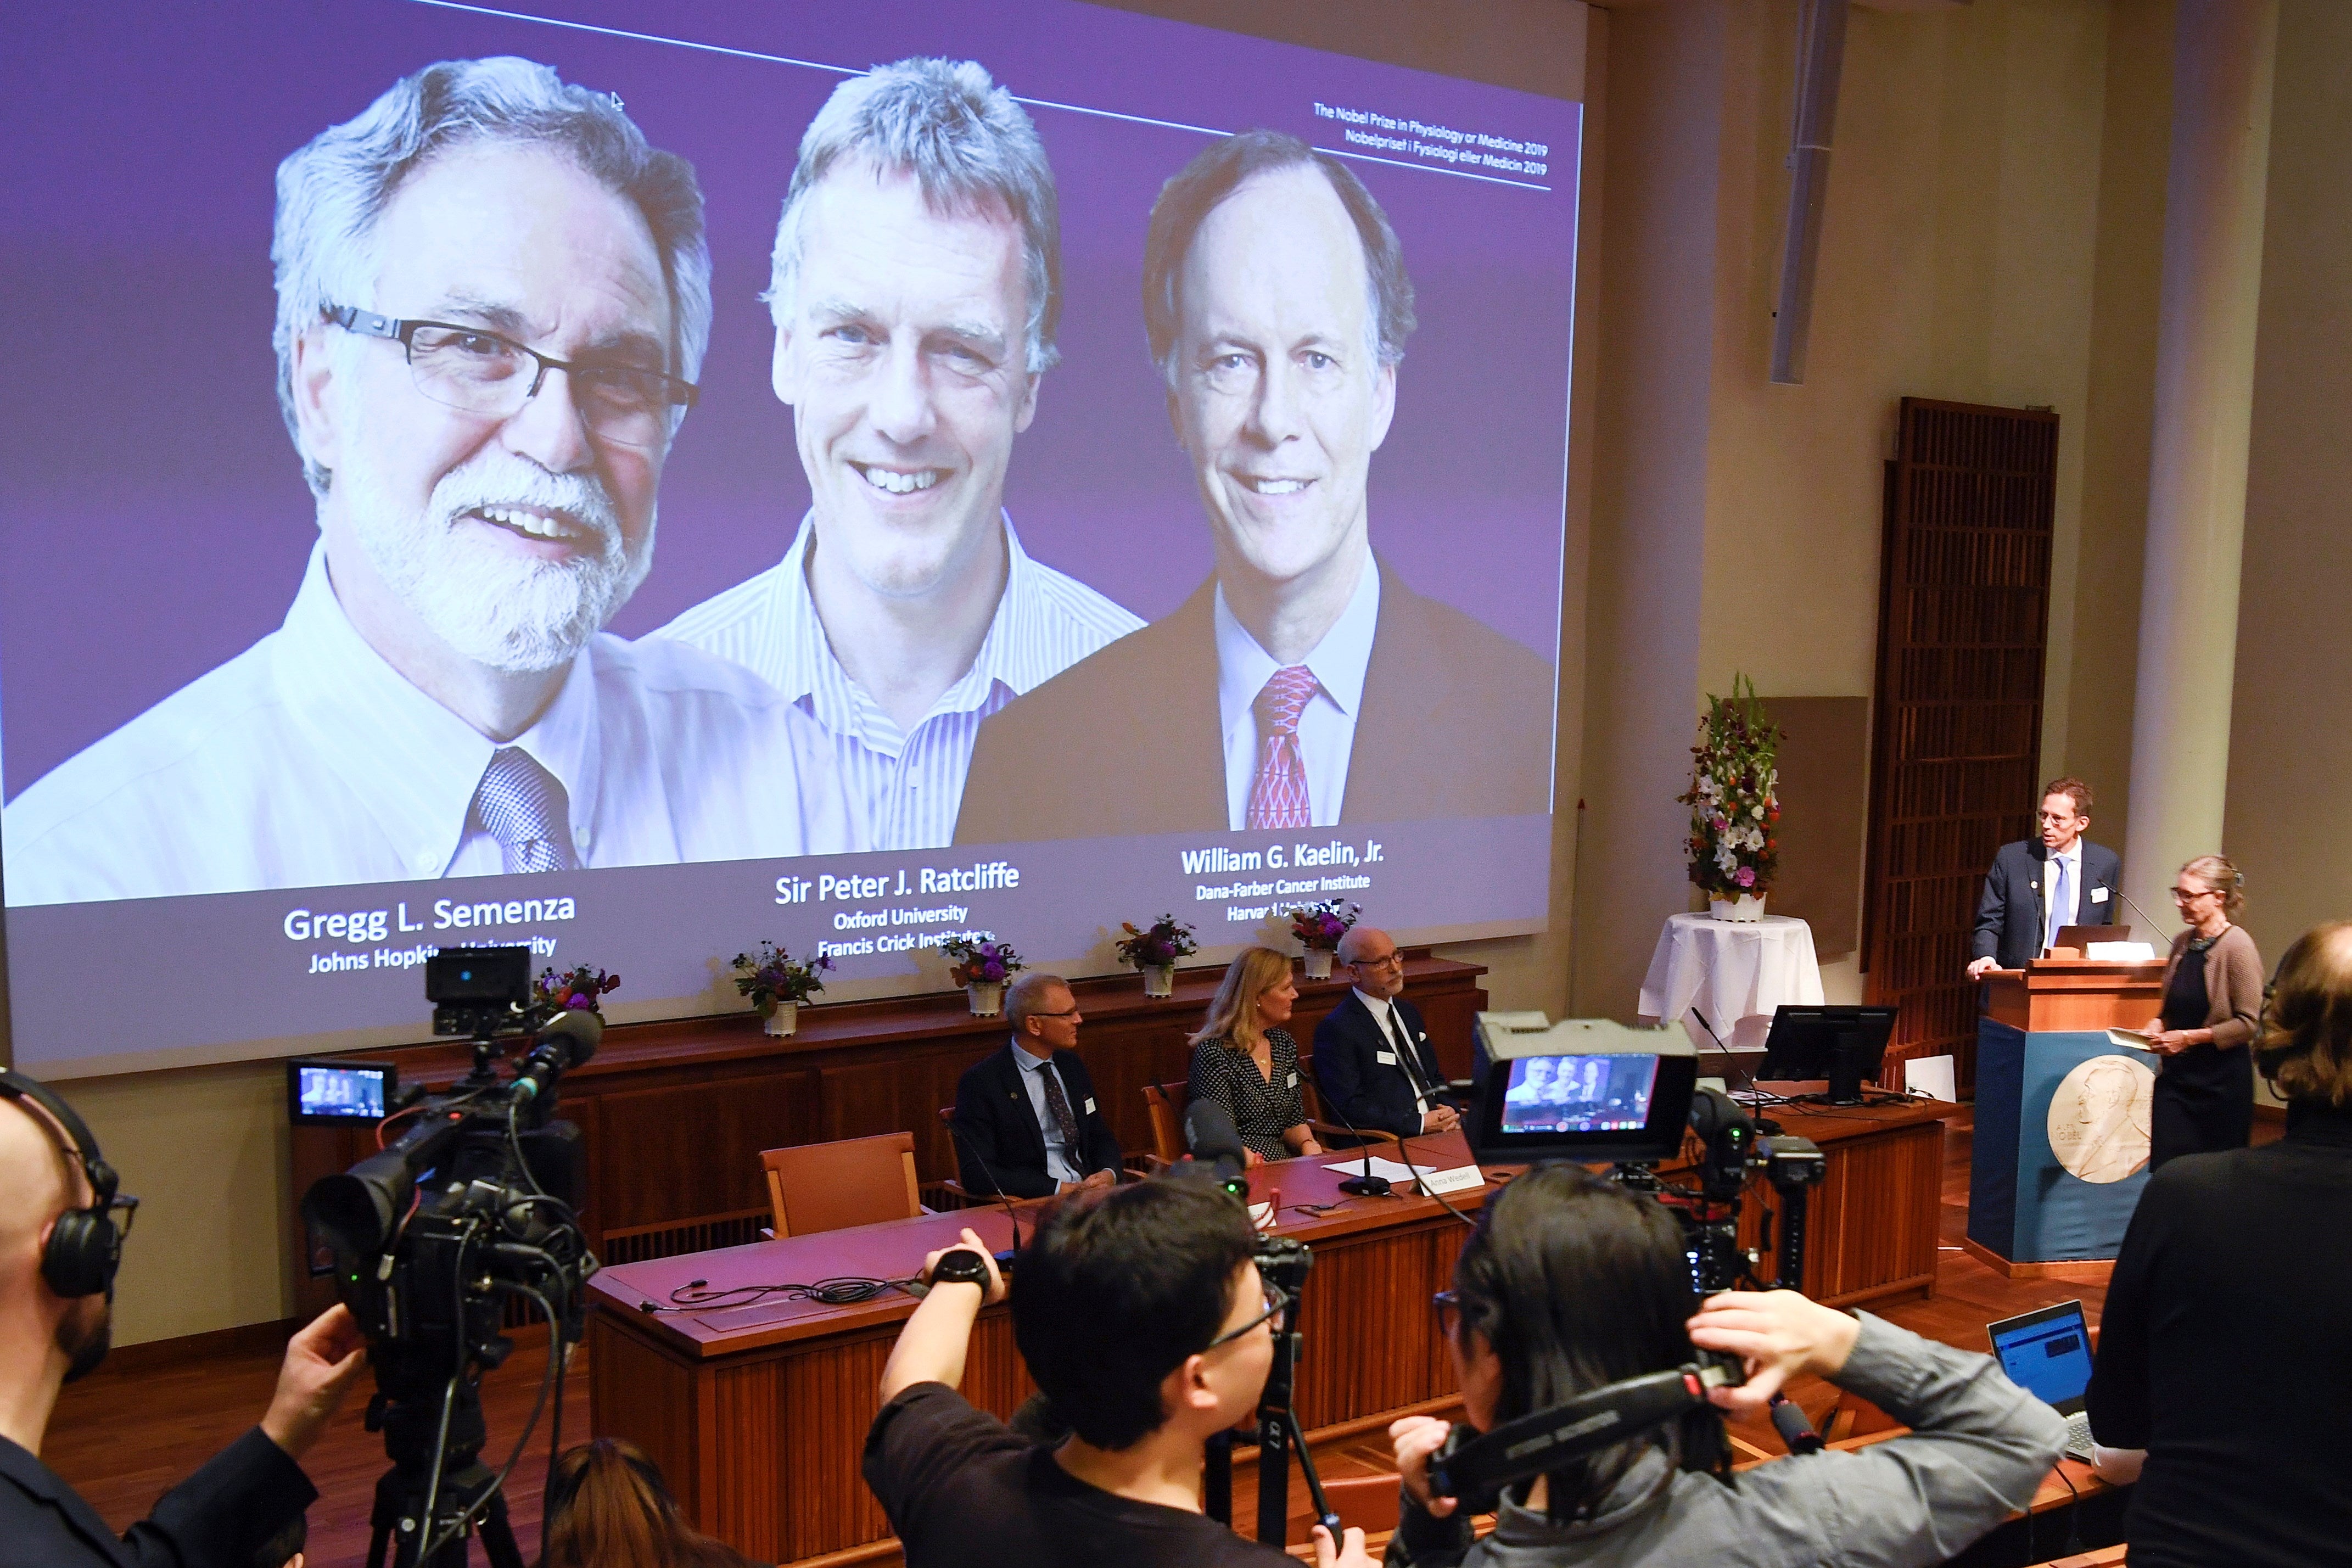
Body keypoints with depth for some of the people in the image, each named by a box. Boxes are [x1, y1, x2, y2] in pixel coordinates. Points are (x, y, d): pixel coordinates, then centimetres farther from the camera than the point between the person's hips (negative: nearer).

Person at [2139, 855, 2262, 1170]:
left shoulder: (2237, 946, -12)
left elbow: (2248, 1023, -15)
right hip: (2176, 1076, 6)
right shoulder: (2182, 943, 8)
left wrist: (2191, 1037, -18)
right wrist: (2159, 1025, 1)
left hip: (2222, 1081, -6)